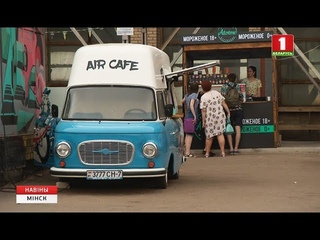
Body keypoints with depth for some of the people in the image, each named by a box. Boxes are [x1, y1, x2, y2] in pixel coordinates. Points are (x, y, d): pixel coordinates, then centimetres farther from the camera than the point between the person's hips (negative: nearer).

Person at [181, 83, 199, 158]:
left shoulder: (187, 95, 10)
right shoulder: (194, 95, -12)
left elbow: (182, 102, 25)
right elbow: (191, 106, -22)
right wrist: (195, 116, -21)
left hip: (187, 116, 8)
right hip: (191, 117, -8)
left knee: (187, 135, 14)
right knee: (190, 135, -7)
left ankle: (187, 151, 20)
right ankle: (187, 153, -10)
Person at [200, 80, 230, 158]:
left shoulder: (203, 97, -10)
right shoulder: (217, 93, 4)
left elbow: (203, 111, -12)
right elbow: (224, 104, 5)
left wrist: (203, 121, -7)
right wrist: (228, 112, 14)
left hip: (210, 118, -3)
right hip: (220, 116, 3)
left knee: (209, 136, 7)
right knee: (220, 134, 4)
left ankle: (207, 153, 17)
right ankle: (222, 152, -1)